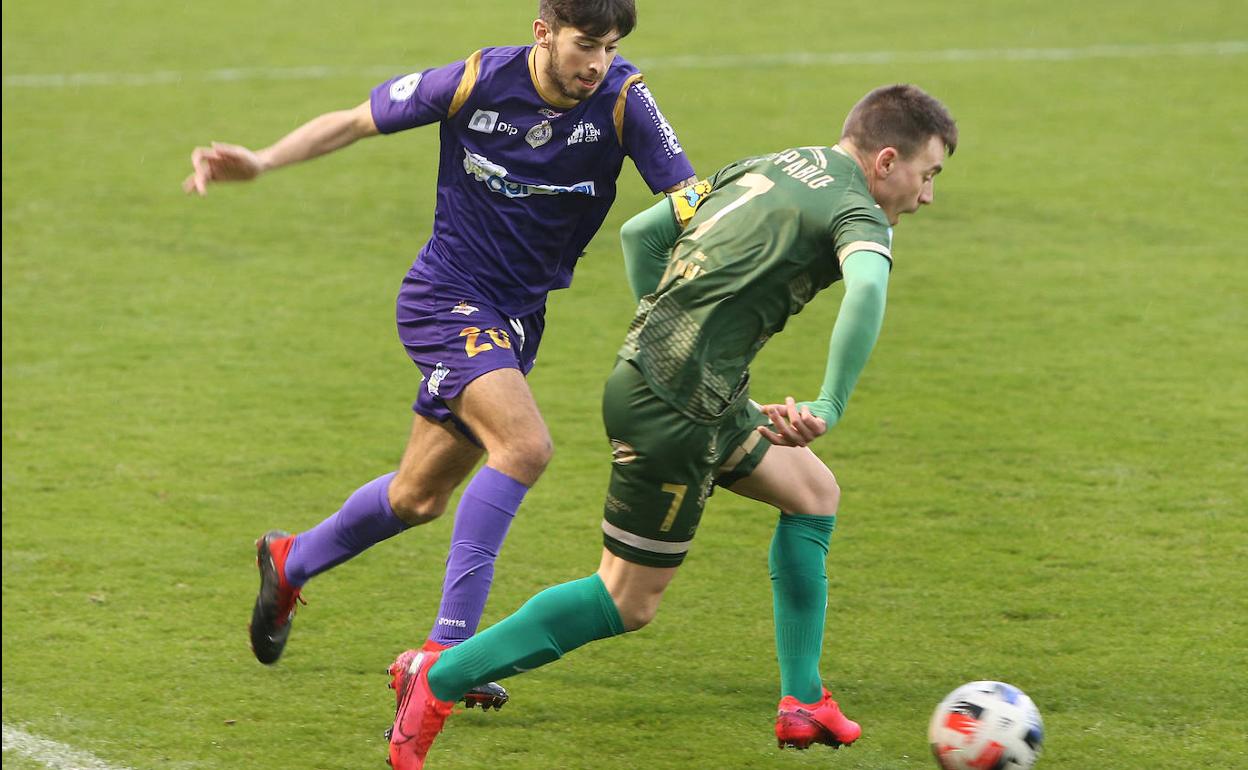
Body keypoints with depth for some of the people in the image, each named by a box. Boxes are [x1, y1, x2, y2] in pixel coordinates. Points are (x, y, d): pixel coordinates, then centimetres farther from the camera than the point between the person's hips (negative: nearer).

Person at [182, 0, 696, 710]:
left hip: (519, 318, 5)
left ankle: (290, 564, 44)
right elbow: (354, 122, -5)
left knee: (419, 498, 16)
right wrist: (261, 163, -16)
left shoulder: (622, 98, -13)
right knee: (525, 444, -28)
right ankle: (448, 647, -23)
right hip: (448, 298, -5)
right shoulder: (478, 82, -17)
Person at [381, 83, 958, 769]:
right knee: (628, 603, 1)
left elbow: (639, 232, 18)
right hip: (674, 408, -9)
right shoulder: (856, 211, -8)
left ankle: (803, 705, 21)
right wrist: (828, 409, -31)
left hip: (648, 372, 9)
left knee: (814, 494, 20)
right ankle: (439, 679, 2)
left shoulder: (758, 168, 16)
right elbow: (867, 290, -32)